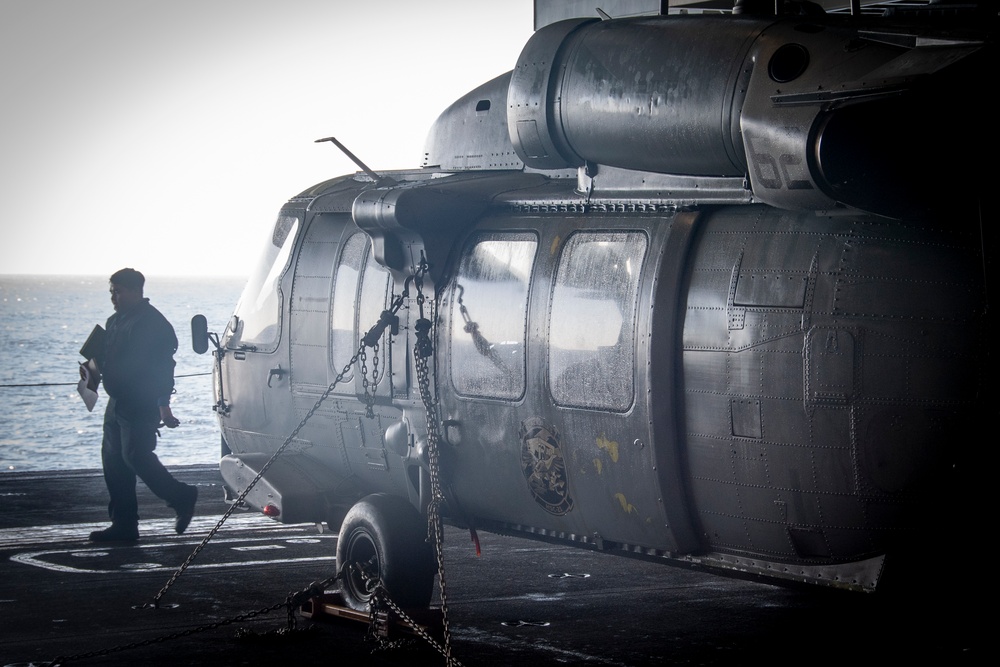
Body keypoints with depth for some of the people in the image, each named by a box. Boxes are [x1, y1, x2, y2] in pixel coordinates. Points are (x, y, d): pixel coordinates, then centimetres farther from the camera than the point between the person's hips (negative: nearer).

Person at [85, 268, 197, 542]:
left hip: (142, 406, -10)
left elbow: (163, 366, -19)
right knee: (113, 459, 7)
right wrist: (95, 367, 5)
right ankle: (123, 524, 11)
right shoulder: (115, 321, 16)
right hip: (118, 402, 10)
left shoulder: (153, 323, -14)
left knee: (135, 456, -14)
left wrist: (163, 405, -23)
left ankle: (182, 498, 3)